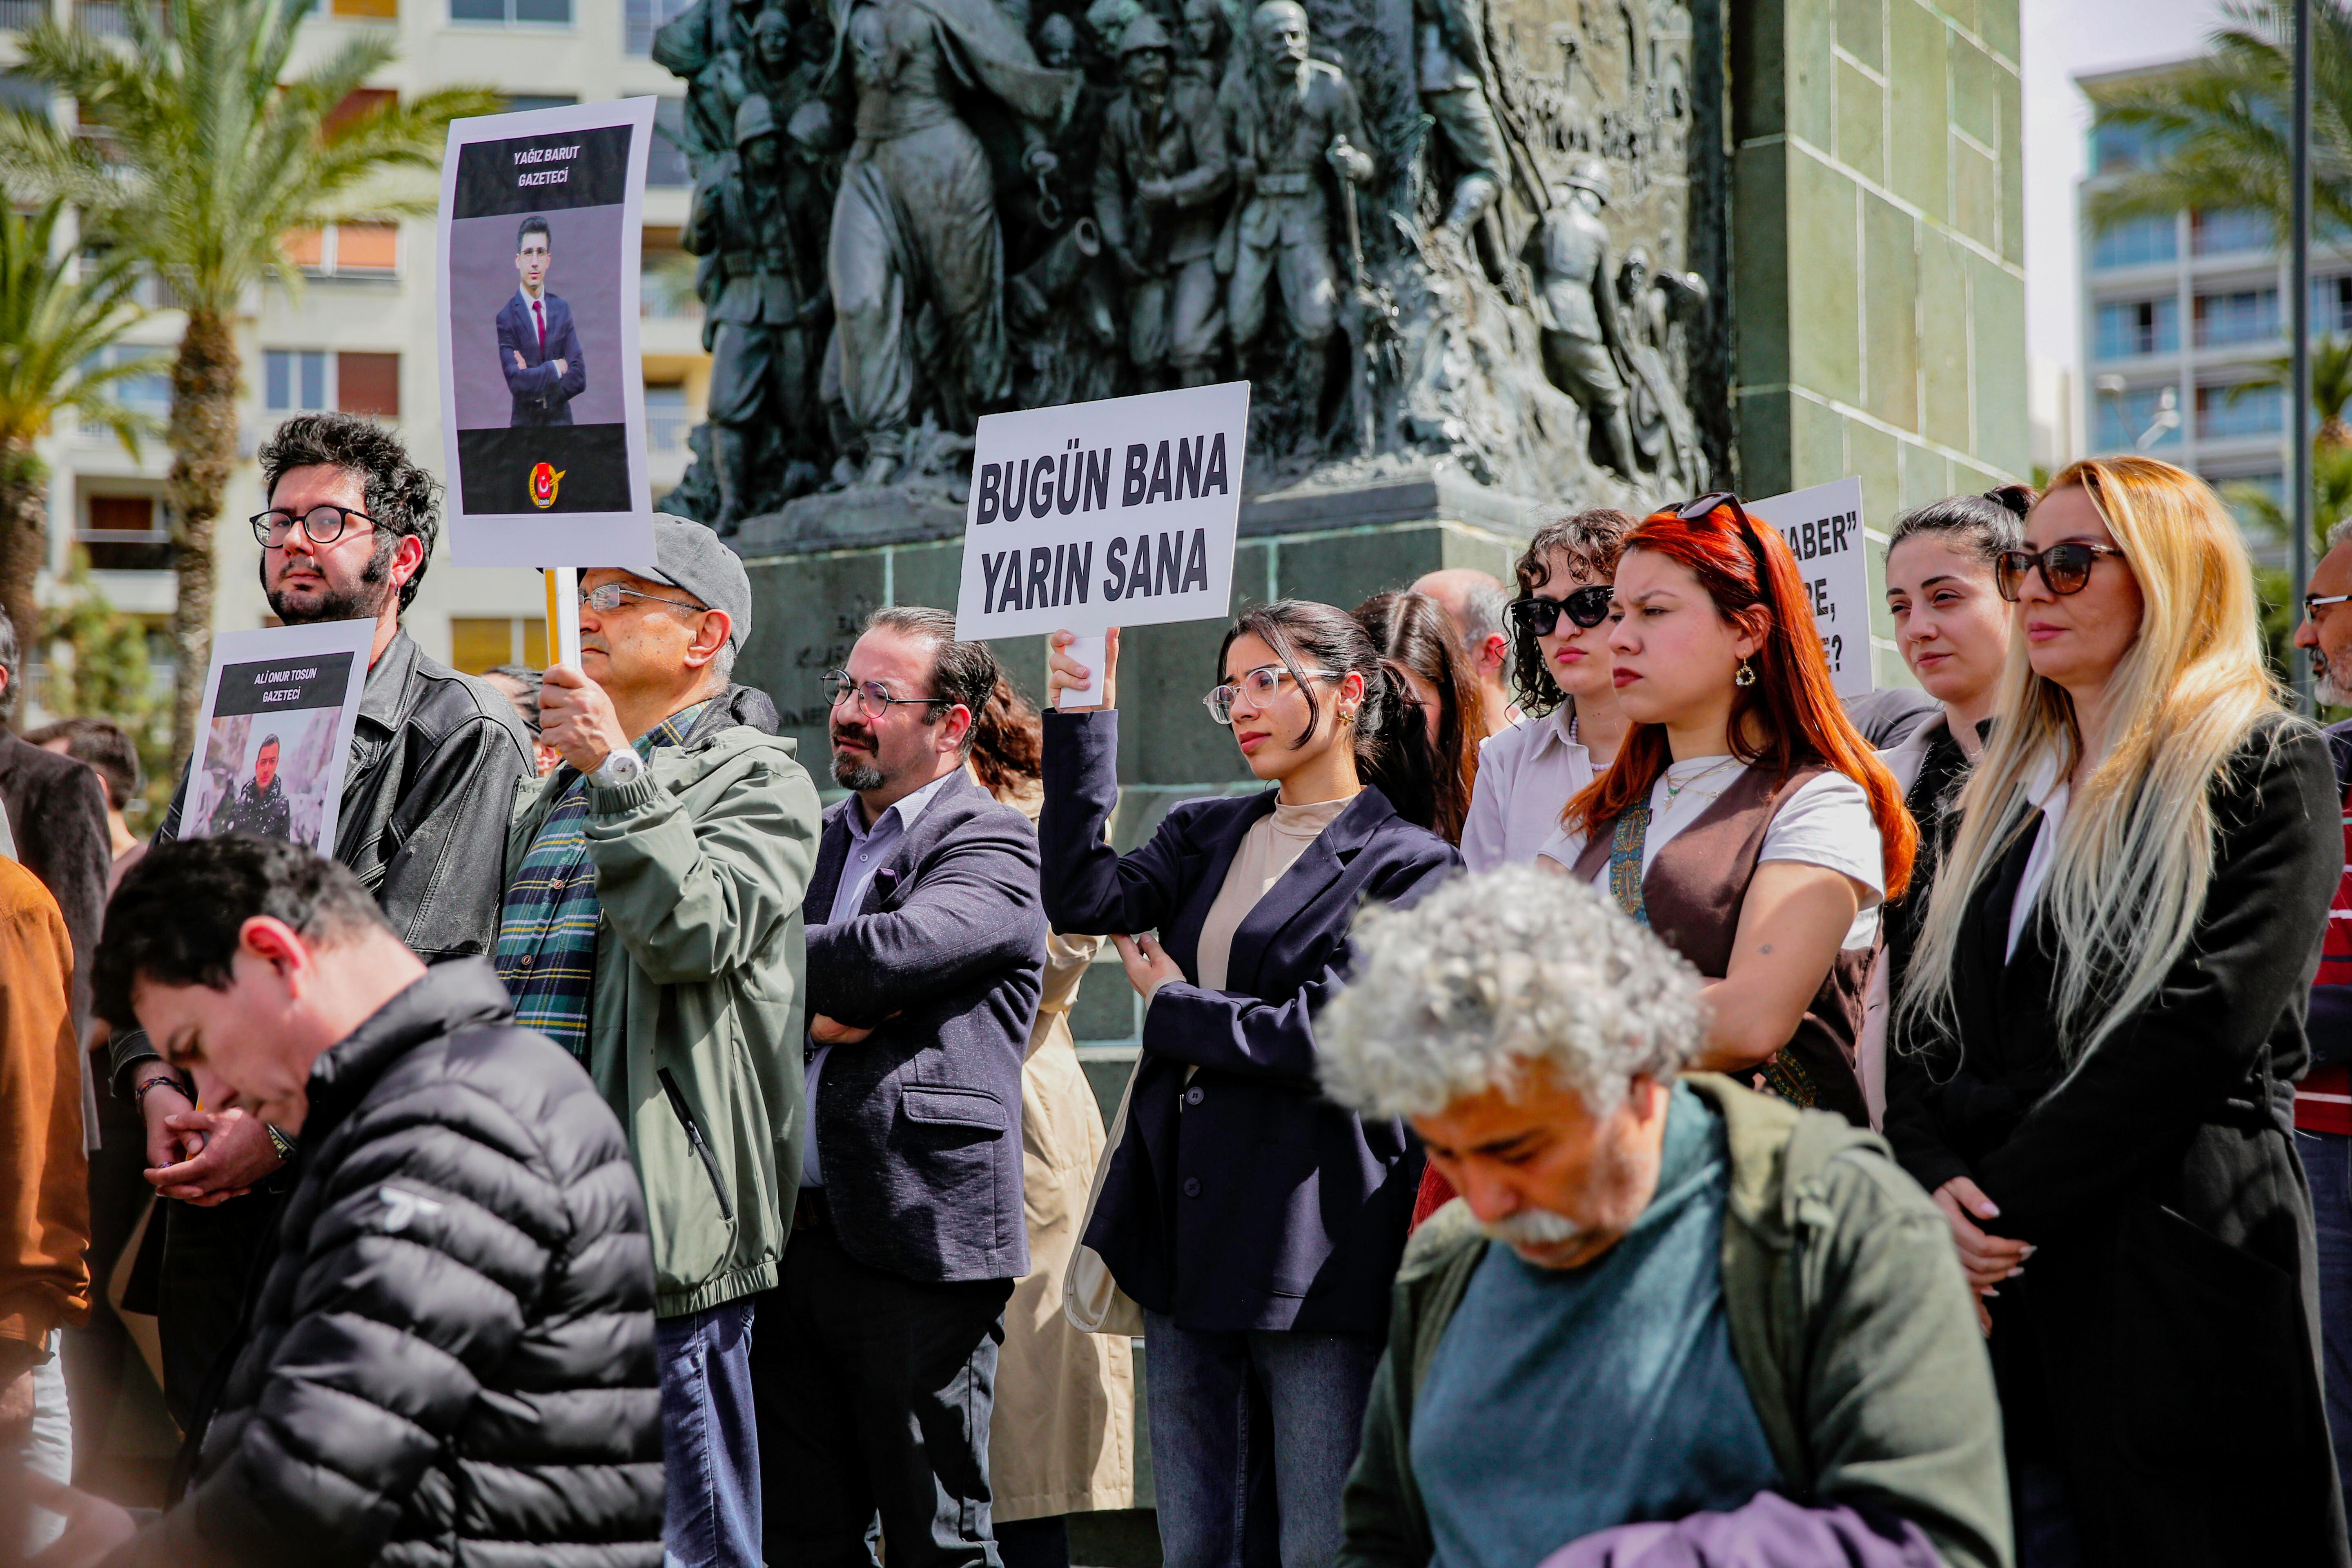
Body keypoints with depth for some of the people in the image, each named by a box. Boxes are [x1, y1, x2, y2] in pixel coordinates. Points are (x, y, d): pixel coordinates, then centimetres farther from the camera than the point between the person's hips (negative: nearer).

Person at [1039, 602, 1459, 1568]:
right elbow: (1085, 899, -1)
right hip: (1188, 1232, 6)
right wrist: (1082, 721, -4)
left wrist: (1172, 1007, -1)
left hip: (1313, 1246, -6)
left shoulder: (1408, 864, -3)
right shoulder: (1206, 835, 16)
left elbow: (1326, 1034, -13)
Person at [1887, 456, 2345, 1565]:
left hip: (2179, 1281, -5)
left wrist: (2008, 1199, -15)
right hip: (1988, 1285, 6)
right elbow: (1923, 1026, 13)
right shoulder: (1999, 796, 18)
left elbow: (2201, 1026, -14)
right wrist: (1934, 1182, -7)